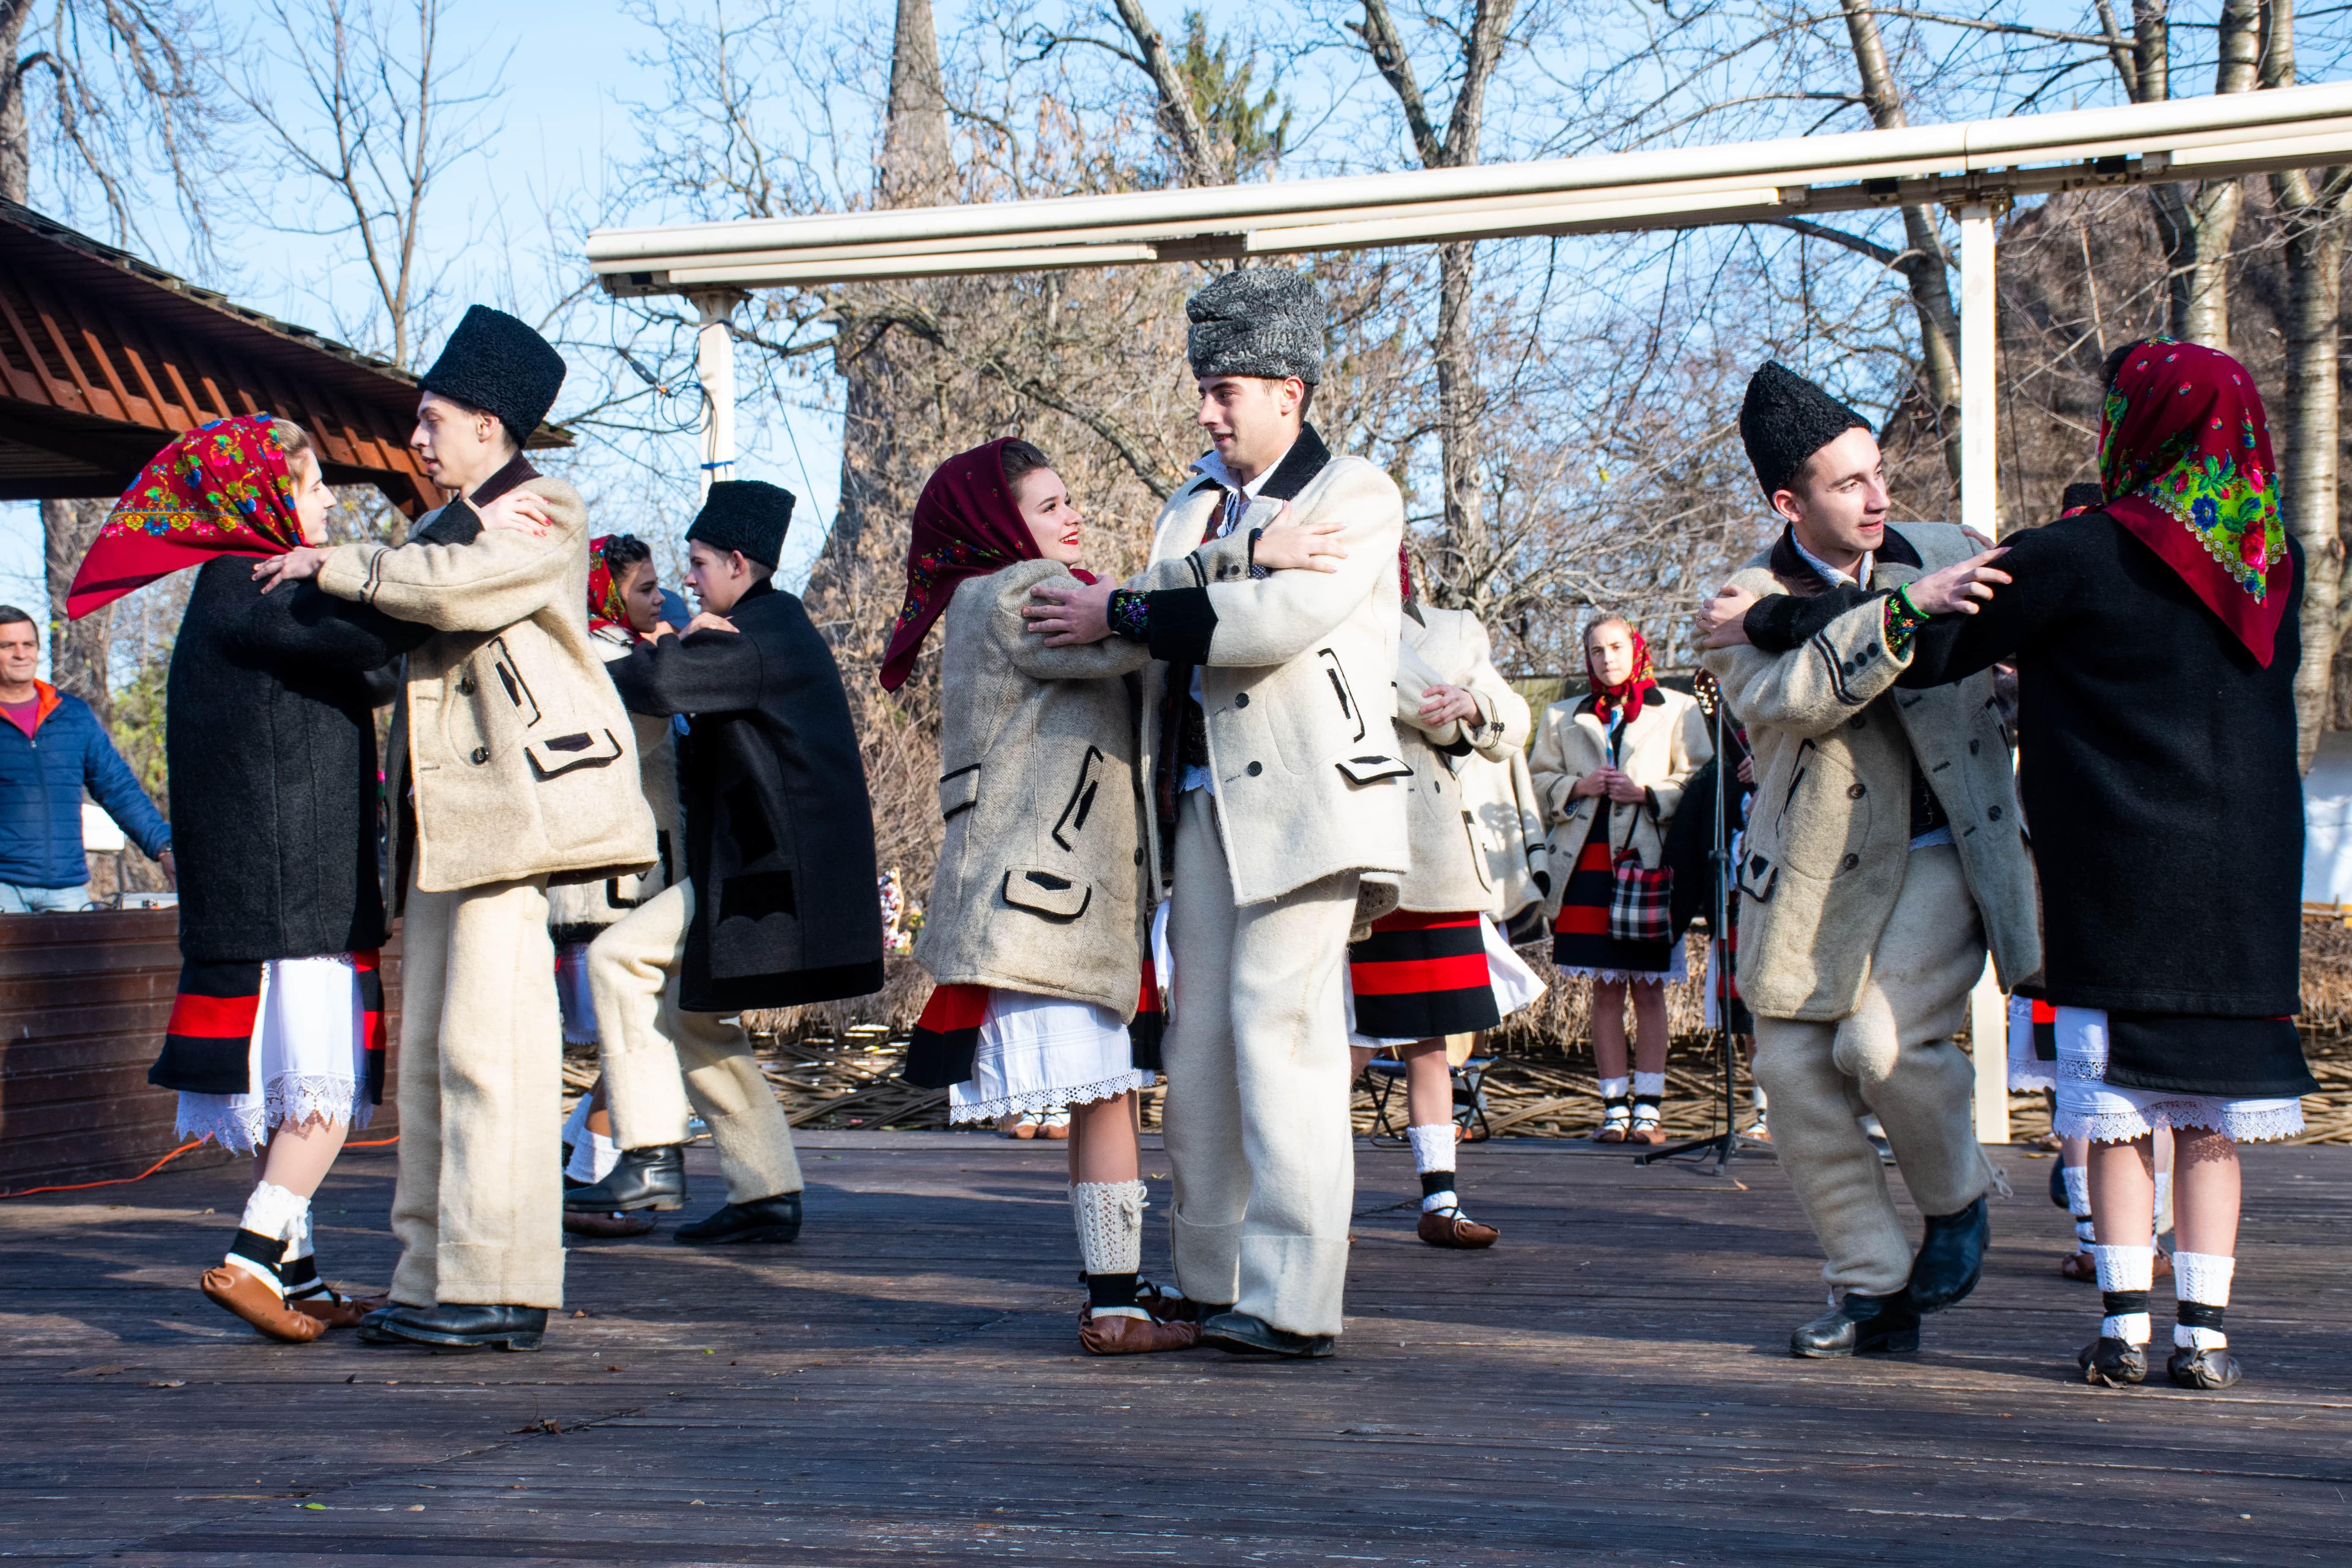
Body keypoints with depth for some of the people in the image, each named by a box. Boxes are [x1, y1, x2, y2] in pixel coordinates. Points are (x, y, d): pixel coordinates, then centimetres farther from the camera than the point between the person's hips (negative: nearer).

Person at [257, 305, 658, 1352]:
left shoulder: (542, 517, -2)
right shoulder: (448, 525, 26)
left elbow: (455, 589, -20)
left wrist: (334, 565, -9)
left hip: (512, 795, -10)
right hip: (441, 813, 10)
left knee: (489, 1042, -13)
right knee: (429, 1048, 8)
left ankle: (500, 1290, -13)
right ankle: (434, 1278, 12)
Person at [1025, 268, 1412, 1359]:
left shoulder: (1354, 496, -3)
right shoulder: (1189, 511, 19)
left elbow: (1283, 617, -18)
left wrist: (1119, 614, -13)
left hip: (1304, 798, -7)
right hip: (1203, 799, 7)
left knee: (1277, 1028, -11)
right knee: (1199, 1036, 6)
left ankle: (1294, 1302, -9)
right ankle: (1210, 1283, 13)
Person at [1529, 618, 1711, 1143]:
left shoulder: (1677, 710, 9)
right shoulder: (1563, 718, 18)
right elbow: (1538, 781, 14)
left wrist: (1650, 794, -11)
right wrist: (1578, 787, -5)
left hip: (1648, 859, -2)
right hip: (1589, 861, 2)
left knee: (1648, 988, -2)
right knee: (1606, 990, 3)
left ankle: (1648, 1107, -1)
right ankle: (1614, 1106, 5)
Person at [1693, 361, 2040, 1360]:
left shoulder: (1942, 555, 4)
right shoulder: (1747, 604, -4)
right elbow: (1798, 696, -27)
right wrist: (1904, 610, -33)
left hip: (1940, 856, -1)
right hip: (1820, 869, 1)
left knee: (1883, 1041, -21)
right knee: (1794, 1071, -2)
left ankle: (1956, 1200, 8)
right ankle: (1873, 1289, 12)